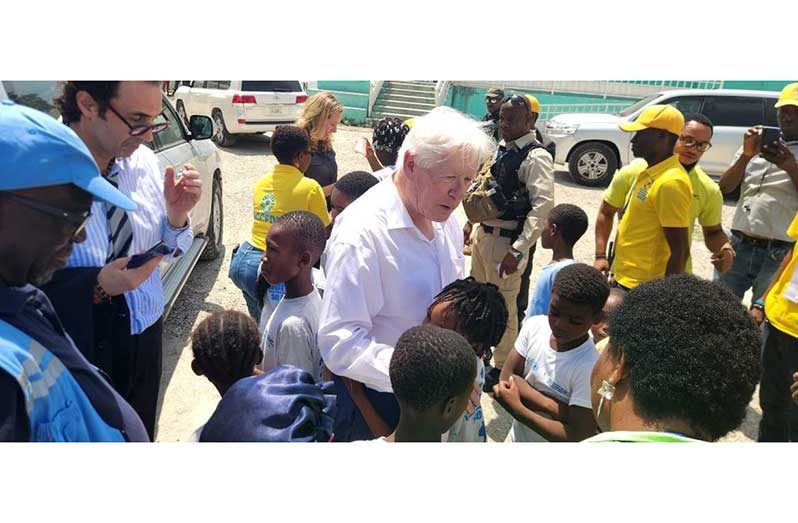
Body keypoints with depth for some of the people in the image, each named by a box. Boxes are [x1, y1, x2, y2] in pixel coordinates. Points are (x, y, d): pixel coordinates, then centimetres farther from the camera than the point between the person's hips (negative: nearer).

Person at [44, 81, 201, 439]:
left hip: (146, 335, 5)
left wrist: (176, 214, -12)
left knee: (141, 433, 25)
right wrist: (96, 287, -30)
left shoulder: (144, 160, -5)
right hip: (78, 354, -5)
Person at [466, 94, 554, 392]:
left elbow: (543, 205, -24)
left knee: (503, 306, 5)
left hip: (506, 241, -8)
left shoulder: (536, 157, -16)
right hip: (483, 233, 9)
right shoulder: (500, 149, 10)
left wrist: (517, 251, -27)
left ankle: (502, 367, 23)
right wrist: (472, 223, 15)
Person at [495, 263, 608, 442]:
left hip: (548, 438, -4)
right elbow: (506, 379, -15)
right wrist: (553, 406, -26)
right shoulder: (534, 326, -16)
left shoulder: (589, 368, -29)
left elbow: (578, 437, -26)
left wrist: (517, 409, -29)